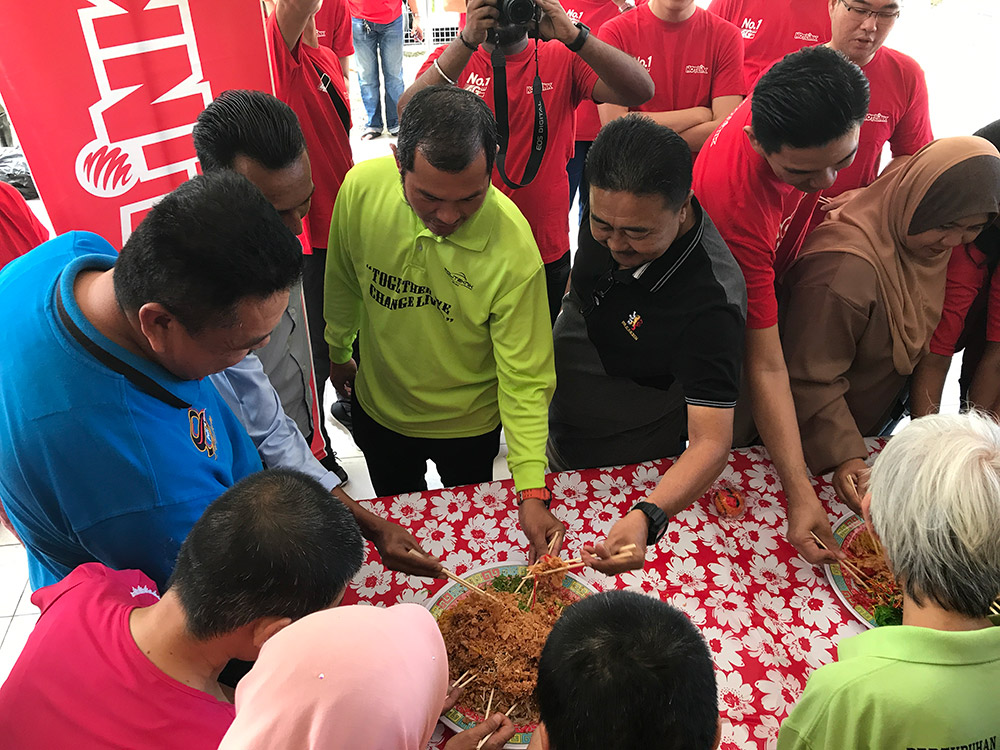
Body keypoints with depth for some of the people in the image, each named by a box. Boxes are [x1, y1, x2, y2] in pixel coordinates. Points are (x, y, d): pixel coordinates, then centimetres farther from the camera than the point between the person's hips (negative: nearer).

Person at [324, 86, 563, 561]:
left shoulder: (513, 249, -33)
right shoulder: (361, 188, -24)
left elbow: (525, 378, -27)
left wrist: (532, 490, -33)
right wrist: (338, 350, 12)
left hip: (467, 424, -2)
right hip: (378, 407, 2)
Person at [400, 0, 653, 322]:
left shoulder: (563, 58, -3)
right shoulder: (451, 57, -4)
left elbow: (640, 91, -19)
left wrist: (572, 36, -30)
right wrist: (467, 41, -32)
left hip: (547, 253, 1)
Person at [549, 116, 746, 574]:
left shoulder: (712, 302, -37)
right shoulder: (612, 206, -18)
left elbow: (711, 442, -35)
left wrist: (646, 518, -54)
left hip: (628, 471, -6)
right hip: (557, 433, 6)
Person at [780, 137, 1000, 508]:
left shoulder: (935, 246, -7)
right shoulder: (845, 268, -34)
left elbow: (926, 343, 7)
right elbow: (811, 379, -29)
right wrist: (842, 455, -32)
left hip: (873, 427, 8)